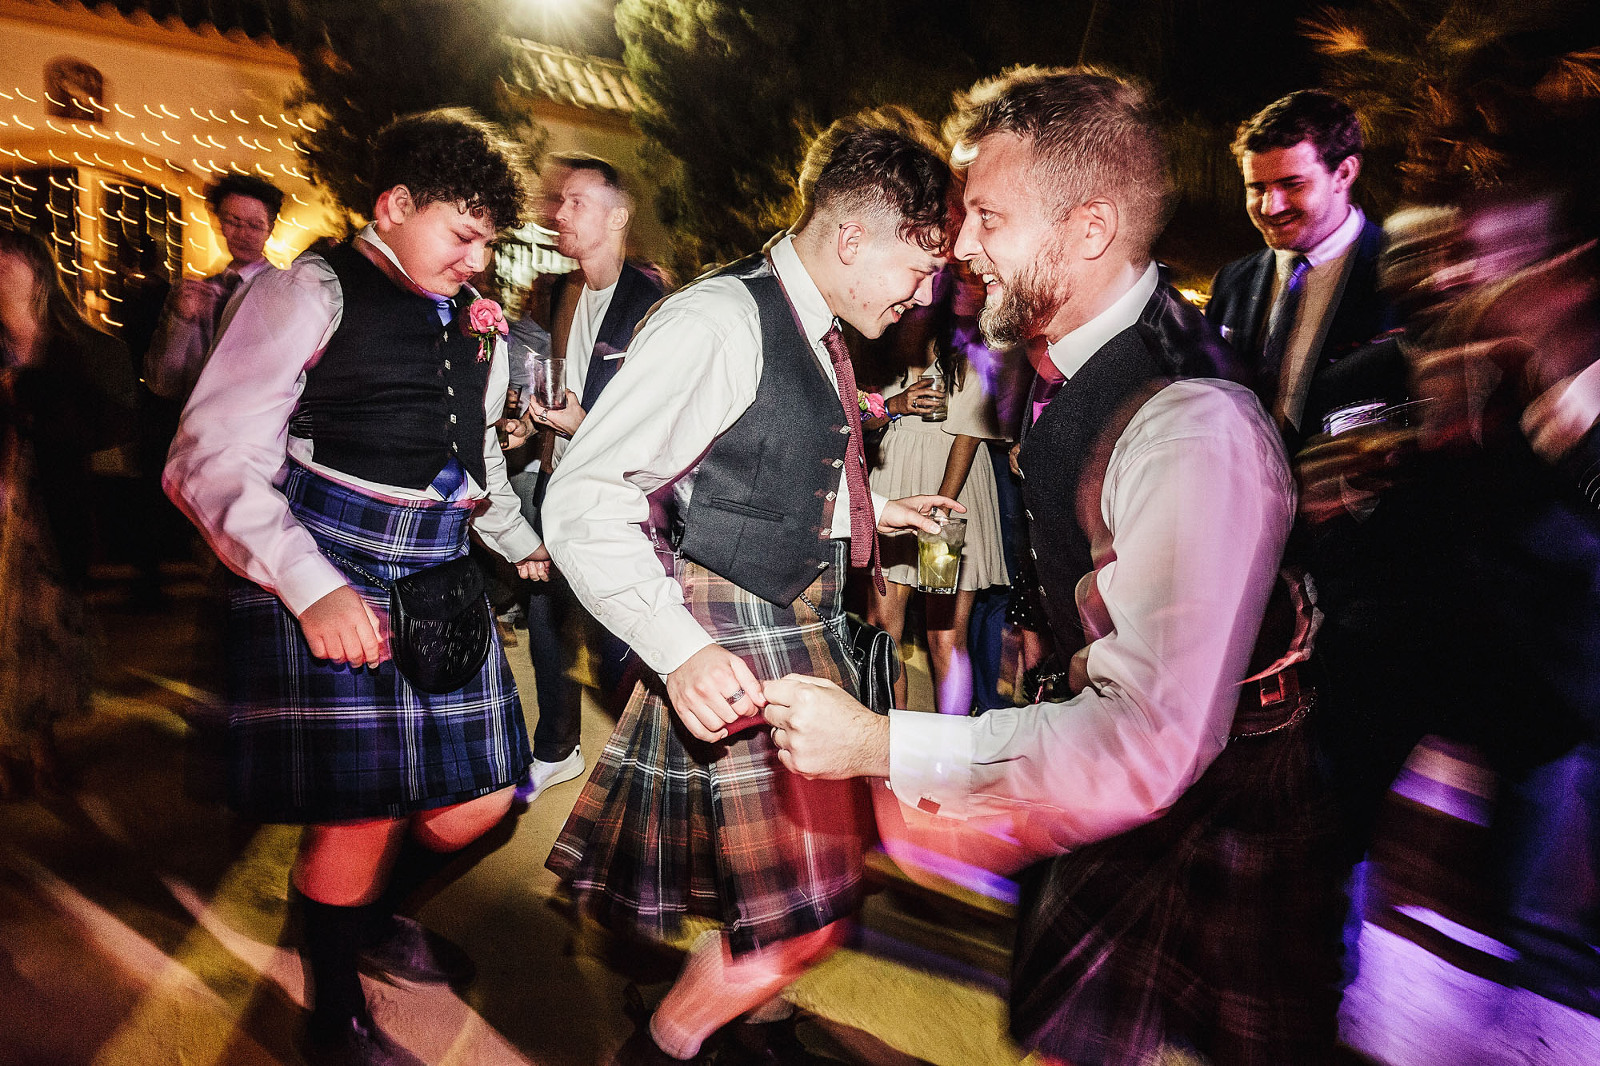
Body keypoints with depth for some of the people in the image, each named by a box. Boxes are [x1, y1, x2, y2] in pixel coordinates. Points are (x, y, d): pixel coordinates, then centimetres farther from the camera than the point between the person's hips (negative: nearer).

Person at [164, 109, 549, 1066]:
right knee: (361, 814, -3)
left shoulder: (477, 322, 16)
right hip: (327, 575, -7)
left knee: (480, 799, 10)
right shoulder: (312, 291, -5)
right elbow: (215, 459, -14)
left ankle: (376, 913, 43)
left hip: (439, 577, 7)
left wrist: (524, 545, 24)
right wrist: (313, 586, -25)